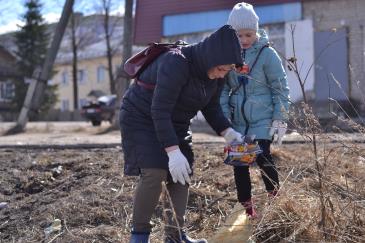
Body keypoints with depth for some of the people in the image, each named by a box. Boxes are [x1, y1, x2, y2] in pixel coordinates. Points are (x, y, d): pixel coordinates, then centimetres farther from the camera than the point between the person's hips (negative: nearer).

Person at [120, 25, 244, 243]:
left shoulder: (216, 74, -9)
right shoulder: (176, 63, -33)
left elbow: (211, 107, 3)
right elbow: (159, 110, -34)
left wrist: (227, 132, -15)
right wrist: (173, 151, -39)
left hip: (175, 124, 8)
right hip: (142, 119, -8)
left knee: (182, 175, 3)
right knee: (154, 172, -21)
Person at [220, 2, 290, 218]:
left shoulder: (266, 54, -7)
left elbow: (281, 88, -4)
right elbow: (223, 89, 6)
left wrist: (280, 119, -7)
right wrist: (224, 118, -3)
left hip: (262, 120, -4)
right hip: (238, 121, 4)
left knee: (262, 158, -12)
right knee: (239, 163, 5)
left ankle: (275, 198, 11)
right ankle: (247, 208, 18)